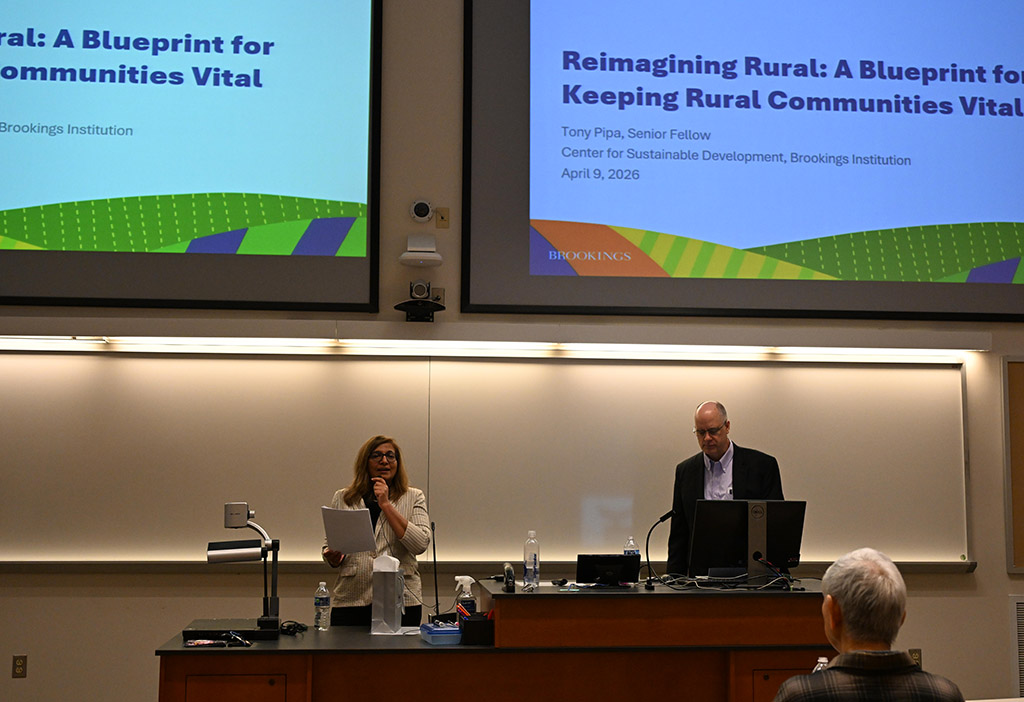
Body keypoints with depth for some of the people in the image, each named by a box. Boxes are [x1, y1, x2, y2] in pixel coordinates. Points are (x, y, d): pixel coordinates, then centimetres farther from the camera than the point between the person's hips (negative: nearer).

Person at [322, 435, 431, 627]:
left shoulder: (414, 498, 7)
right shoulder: (342, 499, 13)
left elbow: (420, 544, -7)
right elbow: (329, 544, 18)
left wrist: (386, 505, -9)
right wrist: (332, 558, -6)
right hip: (350, 600, 1)